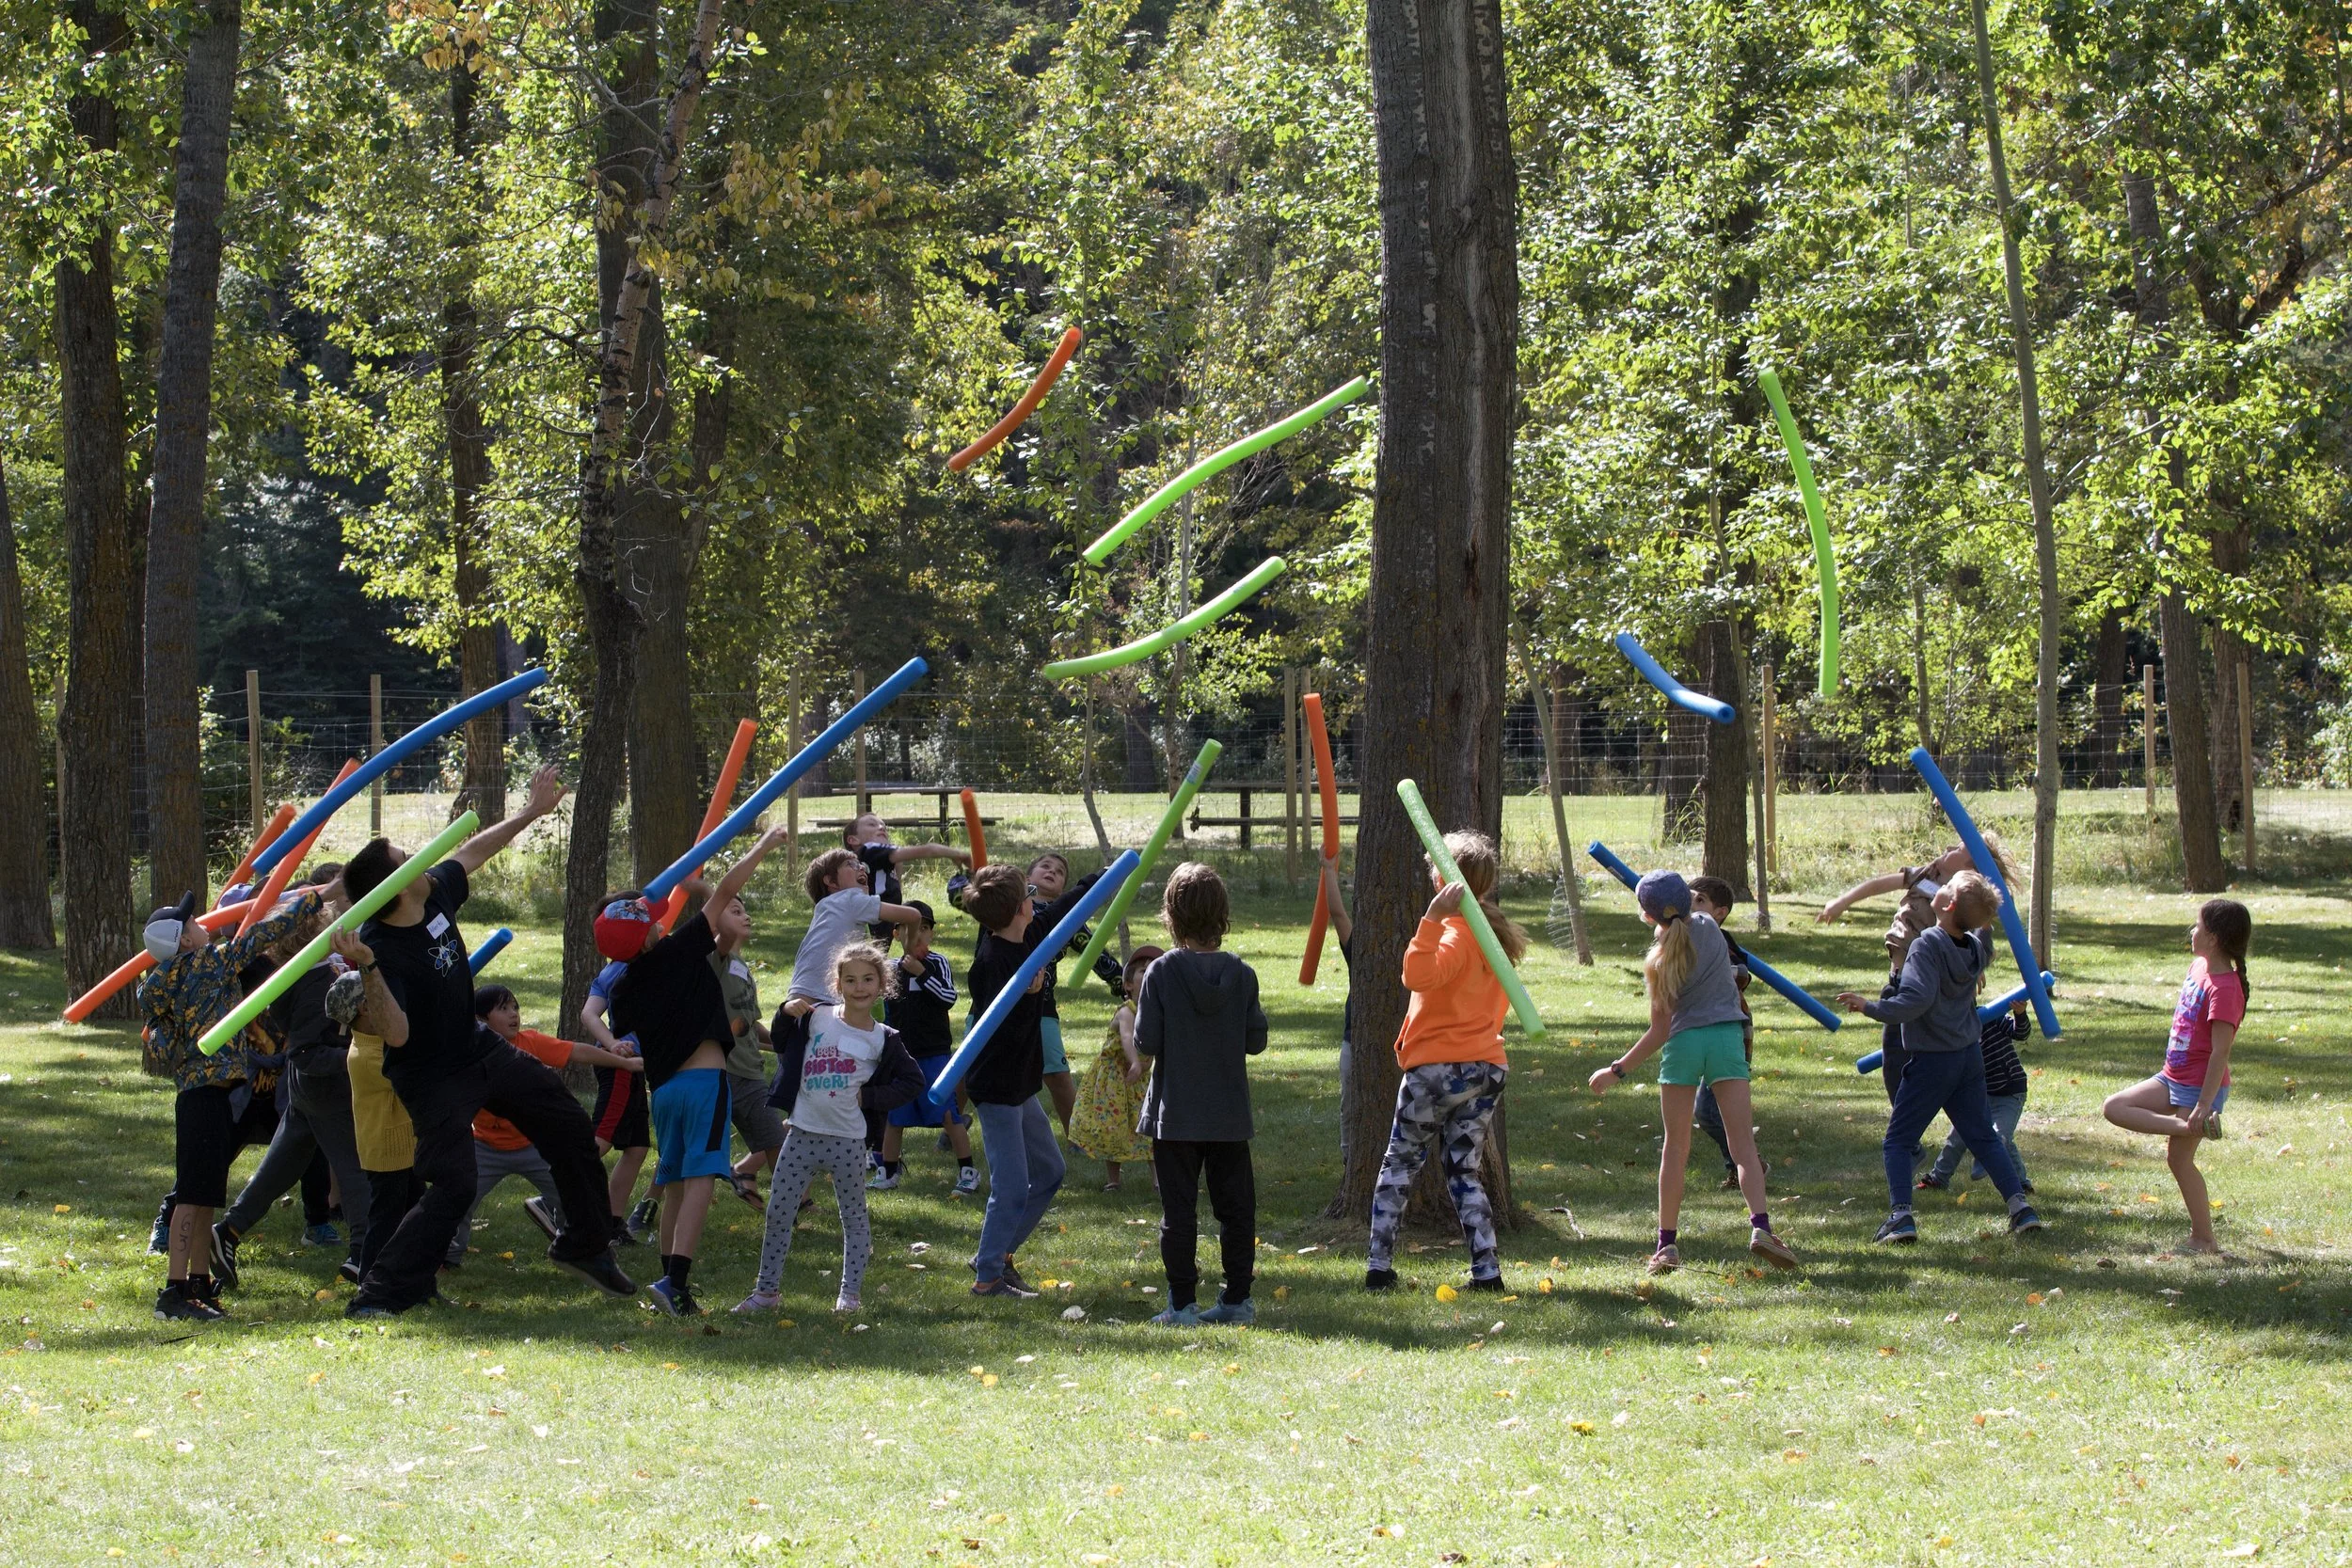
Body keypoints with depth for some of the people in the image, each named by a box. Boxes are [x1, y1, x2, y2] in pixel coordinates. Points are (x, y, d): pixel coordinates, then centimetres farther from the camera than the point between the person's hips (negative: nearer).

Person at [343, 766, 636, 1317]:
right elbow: (397, 1034, -38)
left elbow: (471, 852, 11)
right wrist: (369, 974, -50)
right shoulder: (383, 950, -31)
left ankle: (584, 1247, 34)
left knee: (572, 1131, 15)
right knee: (453, 1185, -21)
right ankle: (379, 1295, -14)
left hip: (481, 1050, 9)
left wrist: (530, 813, 18)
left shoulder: (437, 894, -10)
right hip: (433, 1079, -9)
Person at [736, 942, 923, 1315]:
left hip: (848, 1140, -2)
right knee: (778, 1214, 4)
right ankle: (766, 1290, 13)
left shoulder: (883, 1040, -3)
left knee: (854, 1216, 8)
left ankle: (851, 1292, 18)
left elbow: (914, 1081, 3)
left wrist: (870, 1096, -5)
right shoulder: (817, 1018, 1)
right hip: (803, 1134, 2)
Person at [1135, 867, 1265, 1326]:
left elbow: (1145, 1043, -11)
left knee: (1178, 1211, 2)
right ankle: (1238, 1299, 13)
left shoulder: (1161, 973, -12)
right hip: (1230, 1116, 2)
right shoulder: (1241, 974, -4)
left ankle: (1182, 1305, 2)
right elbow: (1256, 1040, 2)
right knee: (1236, 1207, 11)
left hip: (1175, 1115, -2)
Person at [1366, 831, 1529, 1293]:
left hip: (1438, 1066, -7)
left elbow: (1419, 975, -32)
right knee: (1463, 1172, 11)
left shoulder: (1456, 933, -14)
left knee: (1398, 1166, 5)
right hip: (1488, 1065, 7)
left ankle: (1379, 1267, 2)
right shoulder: (1497, 935, 12)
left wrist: (1432, 917, -33)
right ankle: (1486, 1271, 0)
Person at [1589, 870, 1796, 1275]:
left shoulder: (1659, 962, -3)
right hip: (1726, 1037, 1)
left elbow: (1660, 1030, -4)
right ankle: (1760, 1226, -23)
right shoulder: (1708, 927, 4)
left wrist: (1618, 1070, 2)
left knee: (1675, 1149, 8)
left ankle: (1667, 1244, 6)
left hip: (1683, 1043, -1)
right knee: (1743, 1143, -4)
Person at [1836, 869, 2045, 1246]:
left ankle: (1901, 1215, -11)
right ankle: (2020, 1207, 9)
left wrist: (1871, 1008, -25)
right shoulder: (1975, 948, 2)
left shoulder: (1928, 946, -20)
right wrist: (1984, 911, 26)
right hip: (1970, 1056, 6)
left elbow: (1916, 1000, -31)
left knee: (1899, 1140, 1)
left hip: (1932, 1061, -6)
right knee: (1983, 1138, 16)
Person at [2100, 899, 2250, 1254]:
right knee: (2115, 1107, 1)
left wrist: (2204, 1104, -26)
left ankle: (2204, 1238, 4)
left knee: (2179, 1158, -4)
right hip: (2173, 1078, 9)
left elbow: (2220, 1052, -25)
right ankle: (2188, 1127, -10)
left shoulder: (2225, 989, -24)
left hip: (2200, 1086, -9)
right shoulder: (2198, 966, 5)